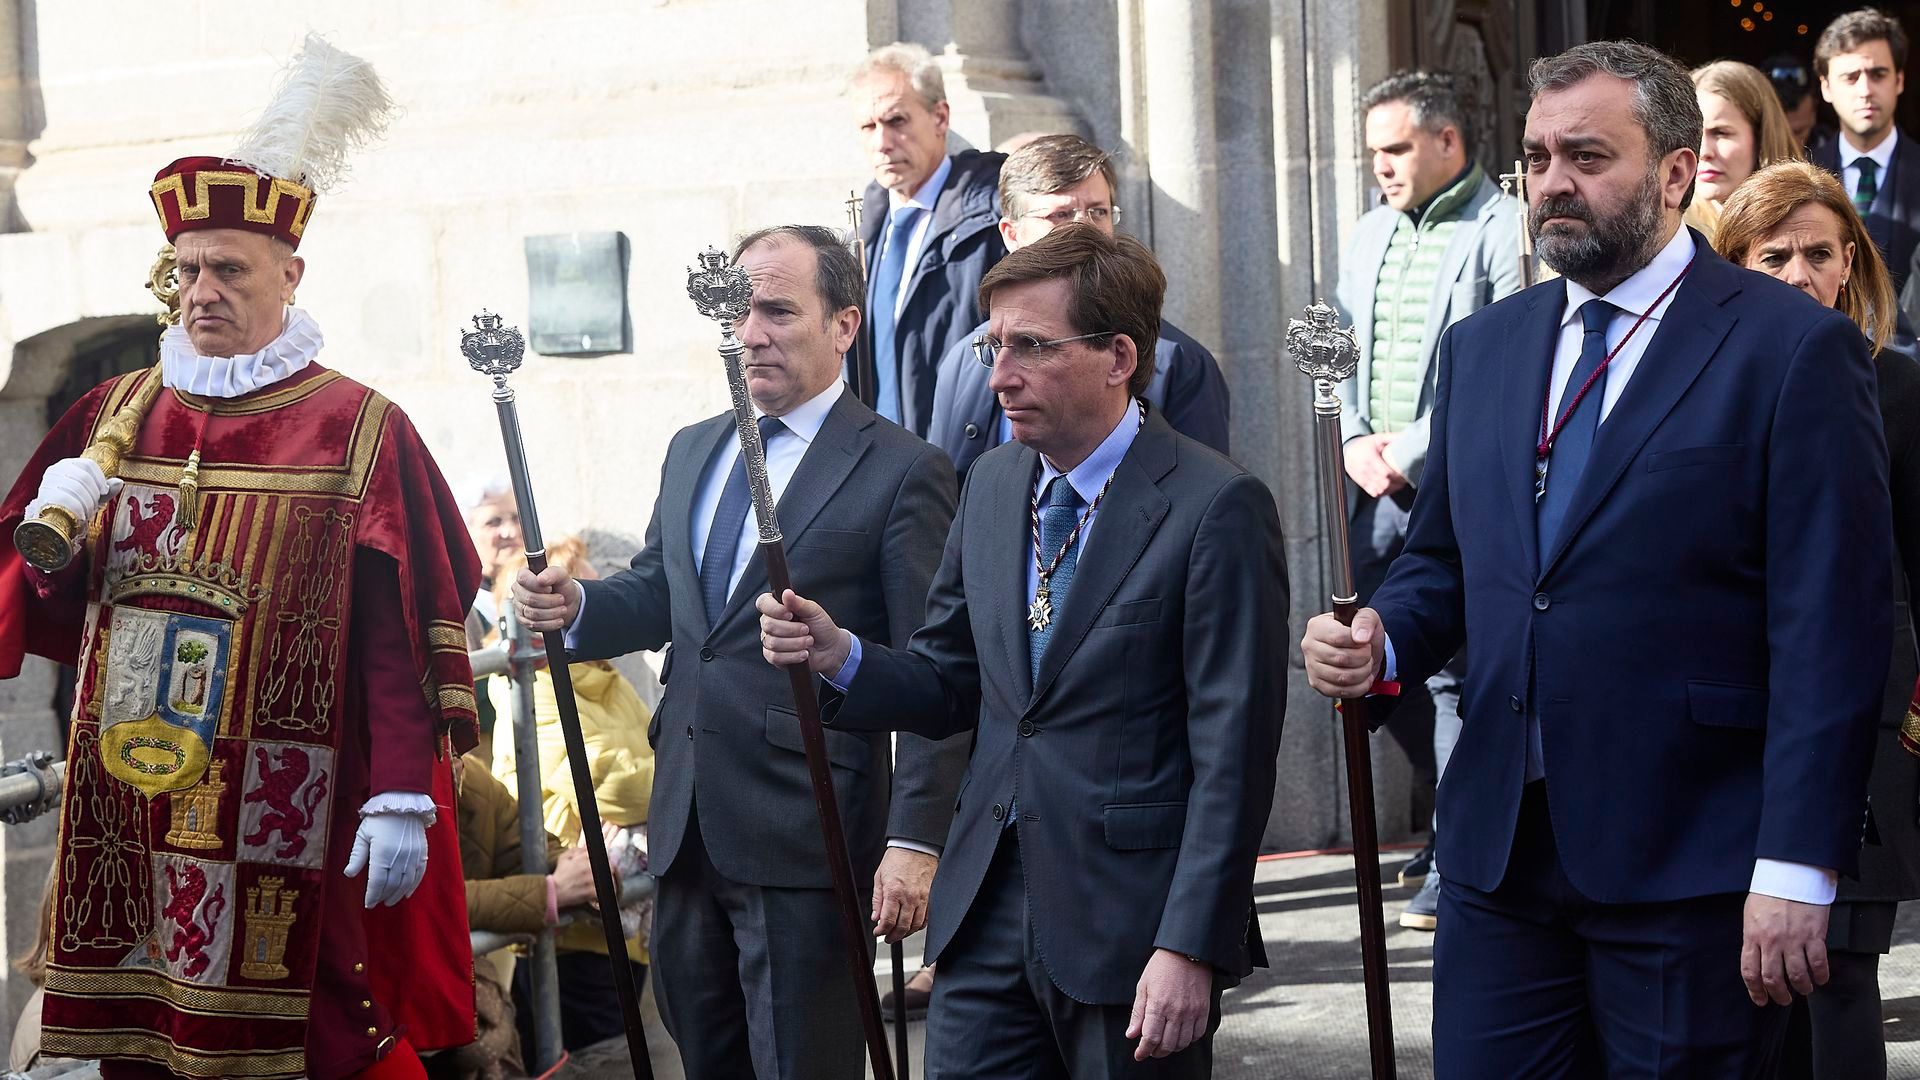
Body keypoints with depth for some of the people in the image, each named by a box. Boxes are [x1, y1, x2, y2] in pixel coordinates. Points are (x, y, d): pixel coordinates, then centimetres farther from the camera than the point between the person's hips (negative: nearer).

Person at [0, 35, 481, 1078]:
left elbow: (402, 642, -8)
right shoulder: (116, 414, 10)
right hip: (131, 811, 4)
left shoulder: (357, 430, -3)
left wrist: (402, 801, -15)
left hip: (290, 817, -4)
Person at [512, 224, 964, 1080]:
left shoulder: (903, 472, -8)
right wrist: (575, 607, 0)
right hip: (687, 827, 7)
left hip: (804, 839, -7)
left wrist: (915, 839, -17)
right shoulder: (692, 451, 14)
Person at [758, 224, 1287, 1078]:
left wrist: (1191, 949, -17)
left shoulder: (1215, 508, -12)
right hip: (988, 912, 6)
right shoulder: (993, 481, 9)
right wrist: (838, 655, -4)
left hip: (1128, 924, -6)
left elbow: (1231, 751, -14)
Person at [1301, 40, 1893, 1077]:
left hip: (1688, 865, -5)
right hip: (1499, 850, 5)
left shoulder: (1791, 347, -7)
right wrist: (1380, 641, -3)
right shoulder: (1480, 348, 12)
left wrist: (1796, 871, -15)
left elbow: (1831, 630, -11)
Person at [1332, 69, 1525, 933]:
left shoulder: (1504, 231, -7)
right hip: (1380, 486, 8)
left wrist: (1413, 450, -14)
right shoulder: (1367, 236, 18)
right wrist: (1356, 440, 2)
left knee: (1451, 668, -7)